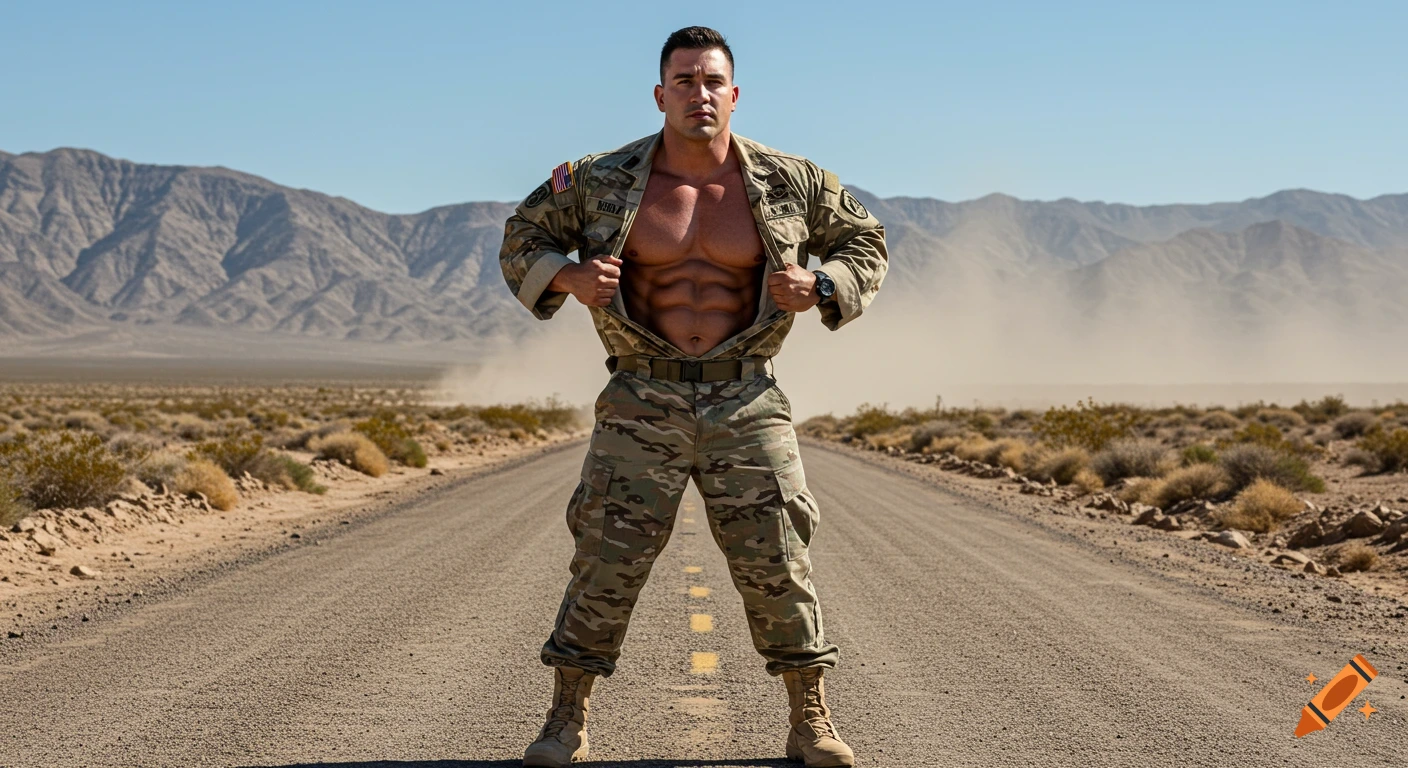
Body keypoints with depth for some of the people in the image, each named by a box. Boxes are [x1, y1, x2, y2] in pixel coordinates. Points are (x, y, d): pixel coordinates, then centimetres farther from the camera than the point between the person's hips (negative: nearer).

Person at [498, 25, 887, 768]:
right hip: (642, 405, -1)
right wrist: (569, 277, -12)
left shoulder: (787, 183, 0)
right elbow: (522, 240, 10)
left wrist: (818, 287, -8)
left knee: (776, 560, -1)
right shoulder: (604, 181, -2)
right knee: (607, 560, -3)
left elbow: (864, 243, 13)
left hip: (745, 402, 1)